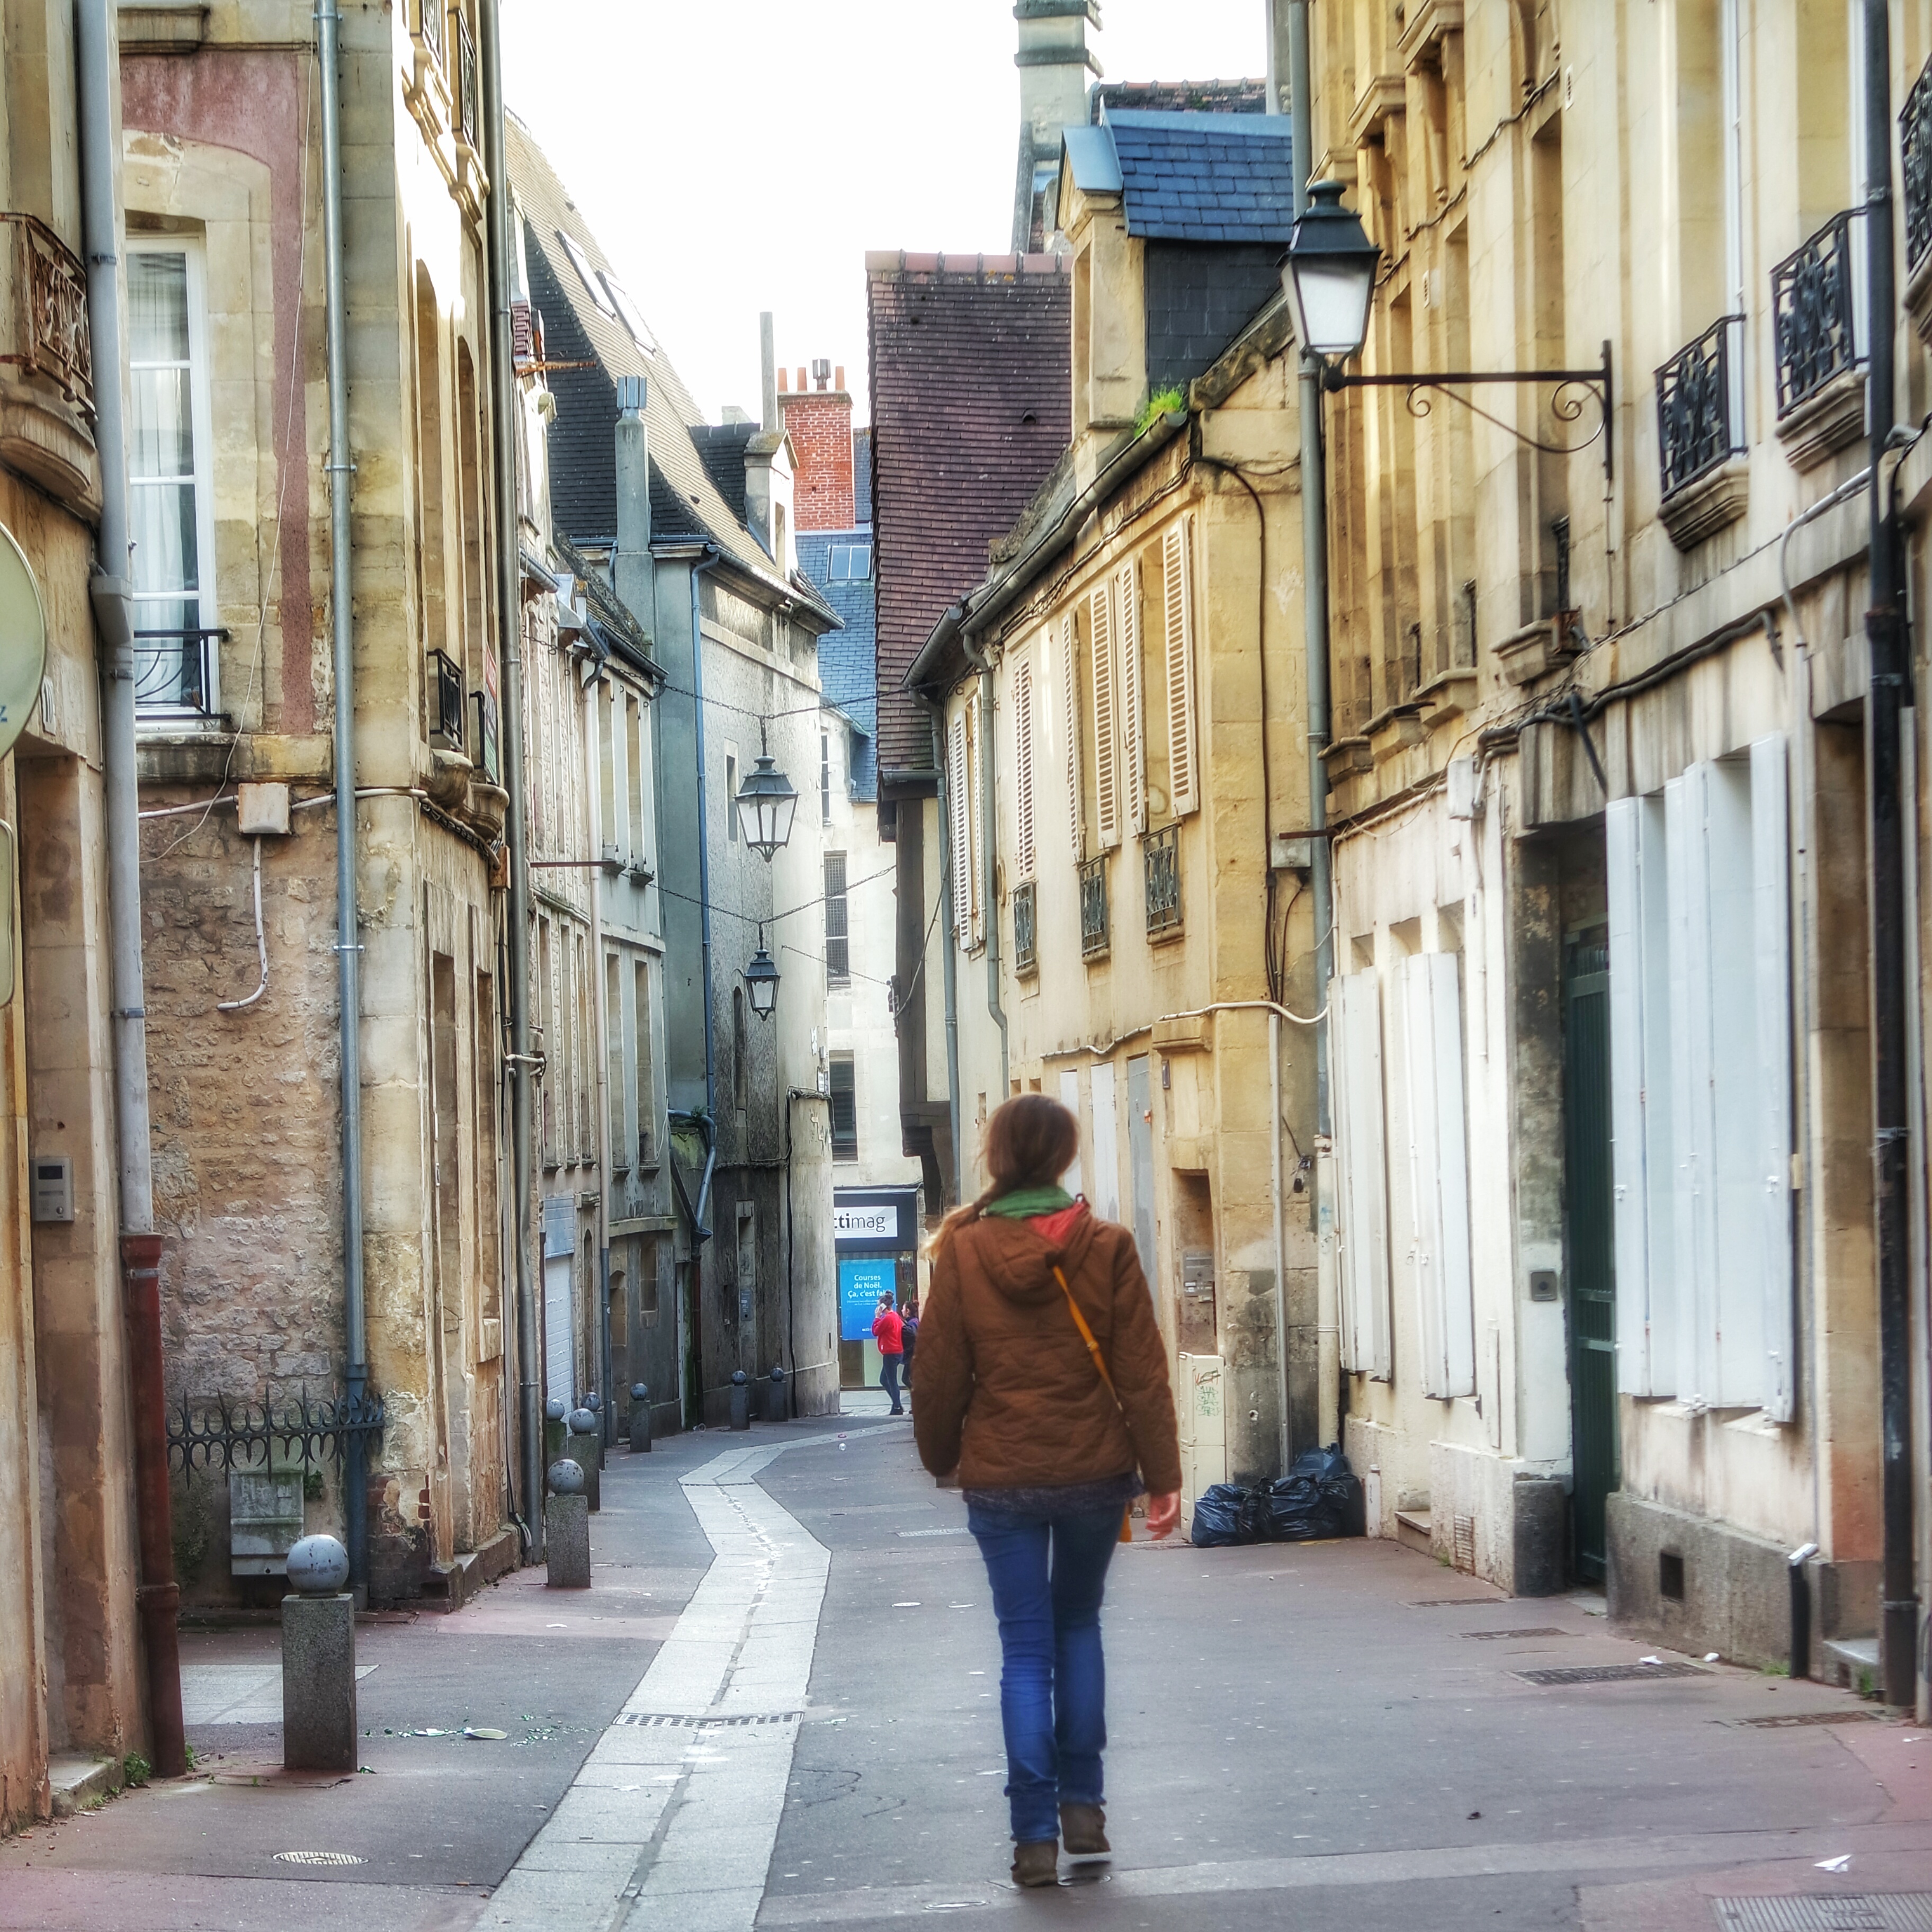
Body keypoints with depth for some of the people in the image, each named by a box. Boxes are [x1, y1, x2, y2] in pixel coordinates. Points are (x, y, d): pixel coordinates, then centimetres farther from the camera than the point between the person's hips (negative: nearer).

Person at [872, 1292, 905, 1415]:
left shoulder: (887, 1318, -16)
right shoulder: (896, 1316, 13)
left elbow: (875, 1332, -9)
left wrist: (877, 1317, -4)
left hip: (890, 1354, -10)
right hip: (898, 1352, 10)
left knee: (892, 1381, -4)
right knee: (884, 1380, 15)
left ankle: (897, 1408, -1)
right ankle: (897, 1406, 14)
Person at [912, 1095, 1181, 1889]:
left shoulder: (962, 1252, -6)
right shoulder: (1105, 1248, -7)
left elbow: (942, 1373, 0)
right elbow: (1141, 1370, -6)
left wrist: (940, 1456, 17)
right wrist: (1162, 1476, -1)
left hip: (1001, 1478, -1)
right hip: (1094, 1469, 1)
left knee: (1026, 1650, 5)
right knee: (1079, 1627, 20)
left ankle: (1036, 1832, -2)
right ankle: (1082, 1804, 18)